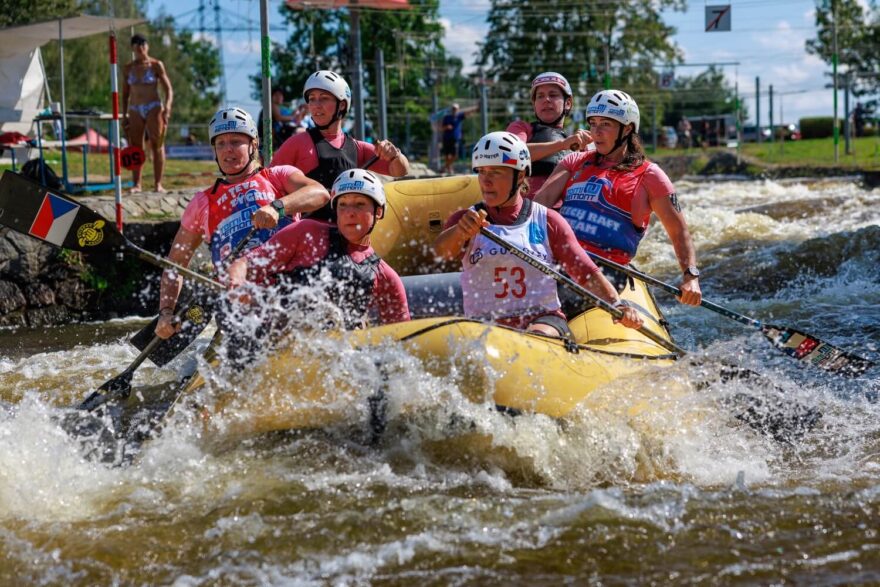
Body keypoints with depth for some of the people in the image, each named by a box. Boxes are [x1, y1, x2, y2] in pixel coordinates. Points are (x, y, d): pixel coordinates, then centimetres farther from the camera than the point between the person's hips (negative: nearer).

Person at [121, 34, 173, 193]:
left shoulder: (156, 66, -1)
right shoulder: (128, 69, 9)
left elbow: (168, 90, -4)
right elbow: (125, 94, 15)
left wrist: (167, 108, -18)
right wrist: (124, 115, 9)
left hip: (153, 108, -4)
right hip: (135, 110, 4)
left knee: (157, 145, -6)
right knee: (135, 147, -1)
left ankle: (158, 184, -5)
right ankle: (137, 184, 1)